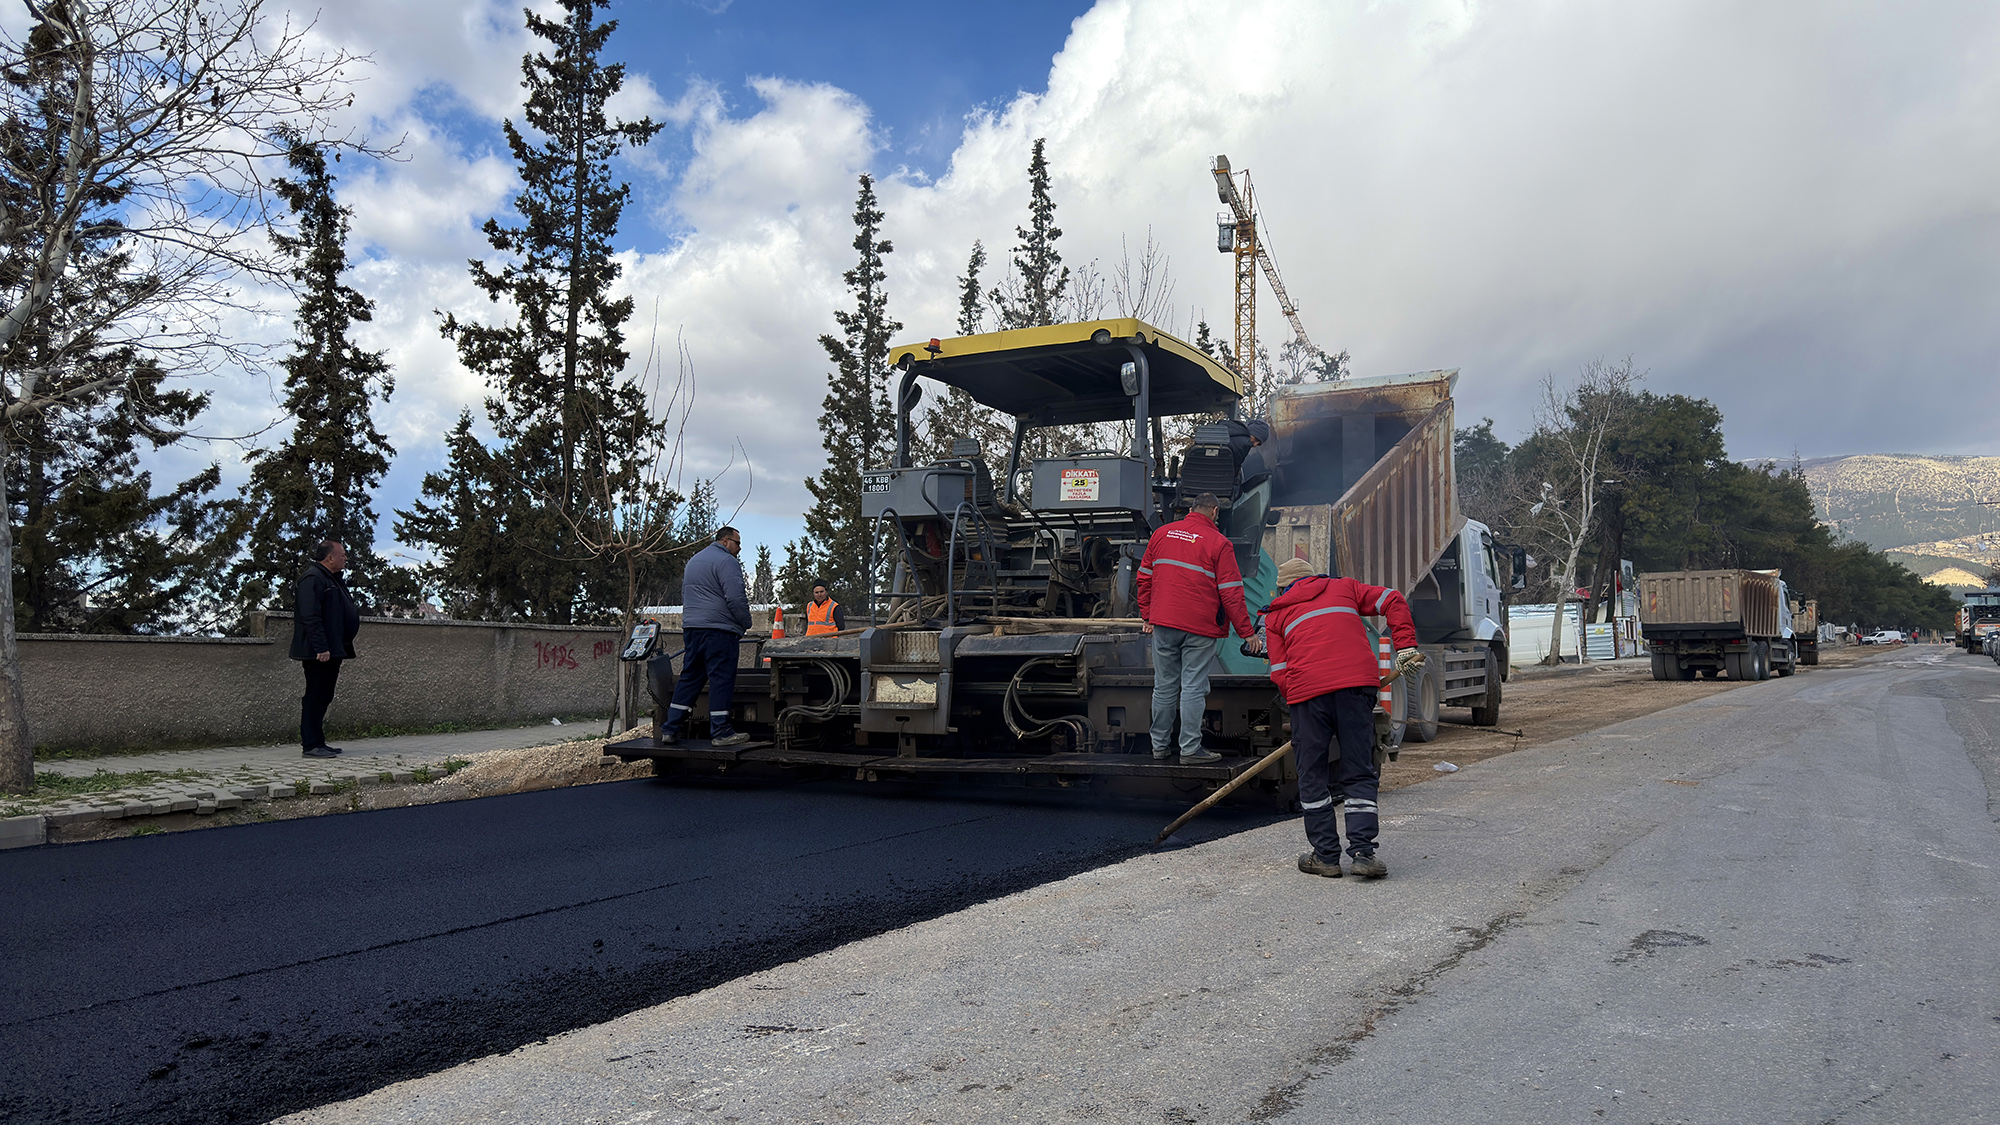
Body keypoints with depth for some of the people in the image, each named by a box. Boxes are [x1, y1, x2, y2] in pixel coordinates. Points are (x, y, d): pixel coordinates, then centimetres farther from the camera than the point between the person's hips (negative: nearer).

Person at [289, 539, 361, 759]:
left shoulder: (332, 579, 20)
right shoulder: (312, 578, -12)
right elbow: (310, 616, -20)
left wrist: (342, 649, 21)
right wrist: (321, 648, -25)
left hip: (332, 650, 10)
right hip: (319, 652, -10)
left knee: (323, 697, 12)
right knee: (315, 697, -7)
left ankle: (317, 742, 18)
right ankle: (311, 745, -4)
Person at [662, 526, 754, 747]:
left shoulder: (693, 561, 24)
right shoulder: (726, 561, -8)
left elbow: (685, 596, 31)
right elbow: (736, 598, -16)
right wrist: (746, 624, -4)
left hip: (690, 628, 9)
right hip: (719, 630, -8)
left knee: (688, 678, 10)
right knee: (721, 679, -5)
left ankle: (670, 729, 9)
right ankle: (720, 732, -5)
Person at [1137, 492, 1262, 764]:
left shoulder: (1162, 533, 9)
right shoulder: (1218, 543, -4)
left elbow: (1144, 578, 13)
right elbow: (1231, 594, -6)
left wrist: (1147, 616, 22)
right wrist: (1247, 633, -1)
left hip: (1163, 622, 4)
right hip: (1200, 629, -4)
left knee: (1164, 686, 10)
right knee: (1193, 687, -1)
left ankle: (1160, 746, 16)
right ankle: (1190, 749, 1)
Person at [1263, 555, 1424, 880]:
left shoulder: (1276, 614, 22)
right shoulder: (1343, 588, 26)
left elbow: (1280, 673, 13)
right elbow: (1392, 601, 13)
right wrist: (1406, 646, 11)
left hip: (1307, 691, -1)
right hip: (1356, 683, 1)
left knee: (1313, 777, 8)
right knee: (1359, 772, 7)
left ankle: (1326, 856, 10)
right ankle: (1362, 851, -2)